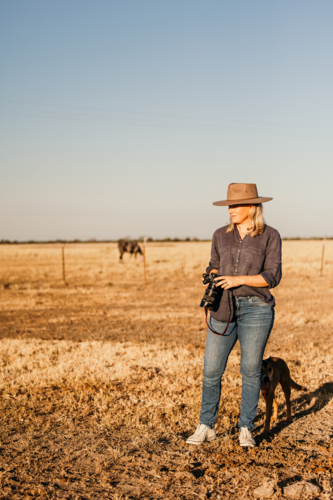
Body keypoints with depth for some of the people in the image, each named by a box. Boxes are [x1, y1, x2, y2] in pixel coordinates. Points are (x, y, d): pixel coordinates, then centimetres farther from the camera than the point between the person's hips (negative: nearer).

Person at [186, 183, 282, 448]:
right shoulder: (221, 235, 8)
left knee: (251, 370, 3)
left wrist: (239, 279, -17)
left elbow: (273, 276, -7)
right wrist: (212, 281, -5)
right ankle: (206, 428, 16)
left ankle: (246, 430, 17)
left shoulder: (270, 236, -2)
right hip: (224, 310, 3)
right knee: (211, 371, 2)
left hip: (256, 309, -3)